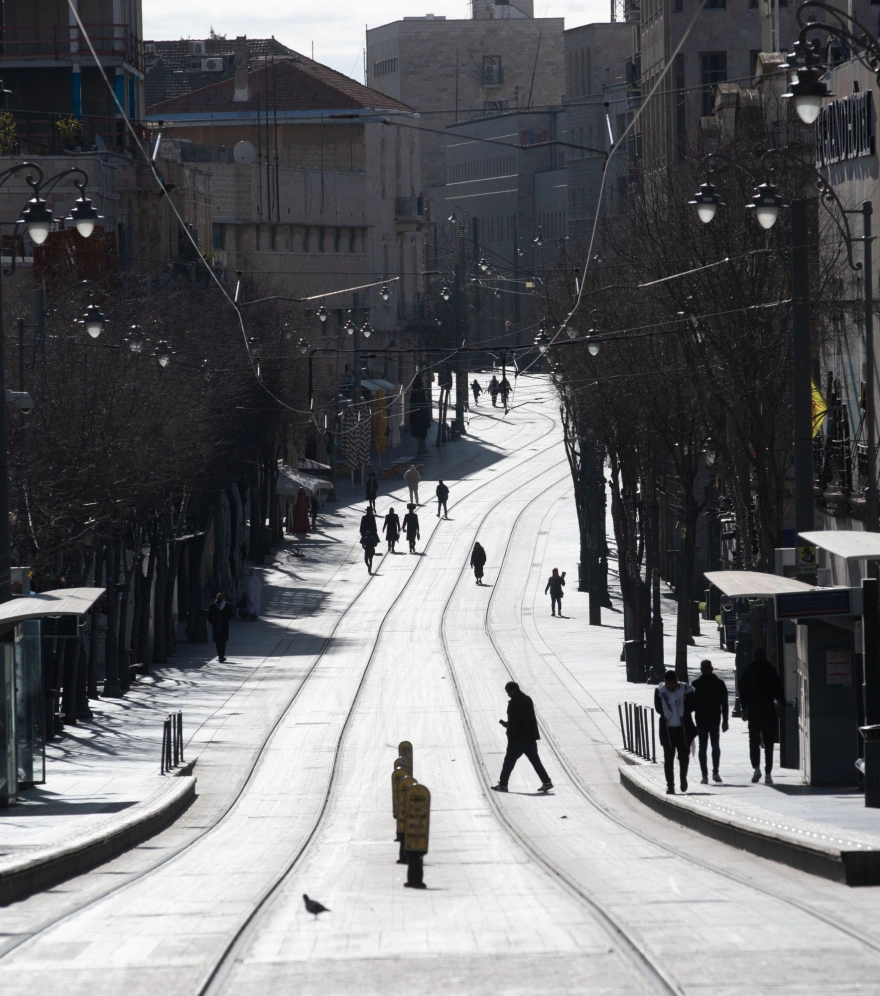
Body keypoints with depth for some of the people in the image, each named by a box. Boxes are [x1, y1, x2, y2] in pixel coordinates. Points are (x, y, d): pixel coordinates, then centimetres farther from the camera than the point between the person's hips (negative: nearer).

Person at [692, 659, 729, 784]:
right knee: (715, 745, 14)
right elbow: (724, 704, 0)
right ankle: (715, 772, 2)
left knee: (702, 747, 3)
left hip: (701, 720, -2)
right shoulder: (719, 684, 0)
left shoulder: (696, 684, -6)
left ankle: (705, 775, -4)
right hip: (715, 719, 2)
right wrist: (725, 720, 6)